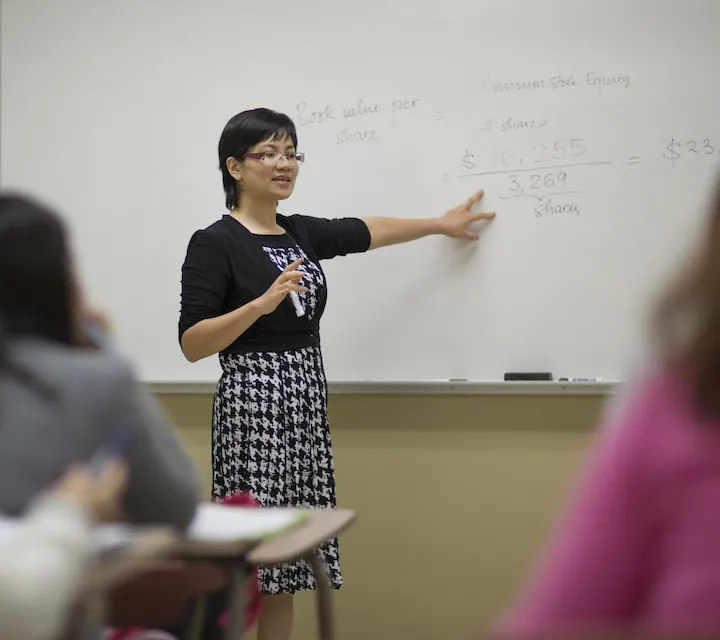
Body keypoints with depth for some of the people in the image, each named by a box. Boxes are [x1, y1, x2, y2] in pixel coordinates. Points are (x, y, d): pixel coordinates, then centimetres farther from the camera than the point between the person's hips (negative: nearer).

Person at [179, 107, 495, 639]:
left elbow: (367, 231, 29)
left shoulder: (301, 233, 12)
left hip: (307, 401, 7)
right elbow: (192, 345, -13)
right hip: (254, 402, -7)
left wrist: (441, 225, 39)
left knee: (285, 566, 7)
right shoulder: (214, 243, -8)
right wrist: (263, 303, -24)